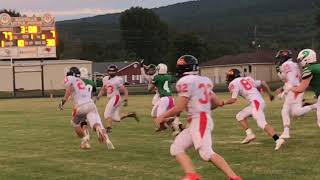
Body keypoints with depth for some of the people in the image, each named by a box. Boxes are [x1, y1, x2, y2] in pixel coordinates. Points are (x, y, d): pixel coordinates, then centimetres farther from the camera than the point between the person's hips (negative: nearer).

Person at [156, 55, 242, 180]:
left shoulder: (186, 81, -10)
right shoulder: (204, 81, 16)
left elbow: (179, 108, -12)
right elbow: (217, 103, 18)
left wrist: (163, 116, 2)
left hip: (199, 121, -10)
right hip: (200, 121, 10)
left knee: (207, 153, -16)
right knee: (176, 149, 6)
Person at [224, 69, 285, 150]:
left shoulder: (233, 83, 1)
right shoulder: (247, 79, 24)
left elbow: (233, 100, -6)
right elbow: (262, 83, 26)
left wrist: (223, 103, 10)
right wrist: (270, 93, 36)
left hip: (256, 102, -9)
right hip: (260, 102, 9)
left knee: (262, 123, -18)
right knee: (240, 116, 20)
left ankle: (278, 140, -30)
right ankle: (250, 134, 12)